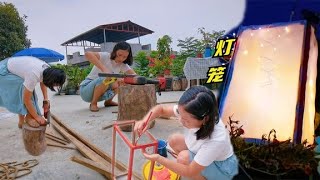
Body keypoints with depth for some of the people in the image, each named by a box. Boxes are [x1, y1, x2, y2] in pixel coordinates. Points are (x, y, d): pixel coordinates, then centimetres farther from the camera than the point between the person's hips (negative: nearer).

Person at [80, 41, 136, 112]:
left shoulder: (123, 65, -1)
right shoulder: (105, 56, -17)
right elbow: (88, 54, -35)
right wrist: (103, 68, -45)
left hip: (101, 93, 6)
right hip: (86, 89, -6)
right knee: (106, 79, -33)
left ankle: (108, 101, 9)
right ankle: (93, 103, -13)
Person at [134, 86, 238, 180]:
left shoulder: (216, 139, -41)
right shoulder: (188, 114, -26)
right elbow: (161, 108, -11)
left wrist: (158, 159, -32)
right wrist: (144, 121, -29)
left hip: (222, 168, -6)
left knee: (184, 157, -27)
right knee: (174, 140, -5)